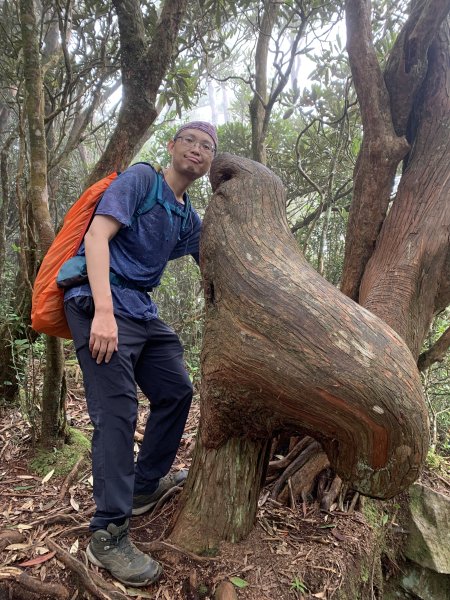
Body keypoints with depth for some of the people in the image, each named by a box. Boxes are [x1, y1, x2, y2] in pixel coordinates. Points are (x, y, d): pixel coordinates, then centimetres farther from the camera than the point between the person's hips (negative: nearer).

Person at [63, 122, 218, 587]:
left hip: (142, 311, 9)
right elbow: (97, 235, -16)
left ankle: (145, 485, 29)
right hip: (100, 304, -9)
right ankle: (107, 536, -1)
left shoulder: (188, 218, 17)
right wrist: (104, 311, -26)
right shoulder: (141, 178, -5)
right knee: (117, 411, -13)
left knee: (176, 392, 12)